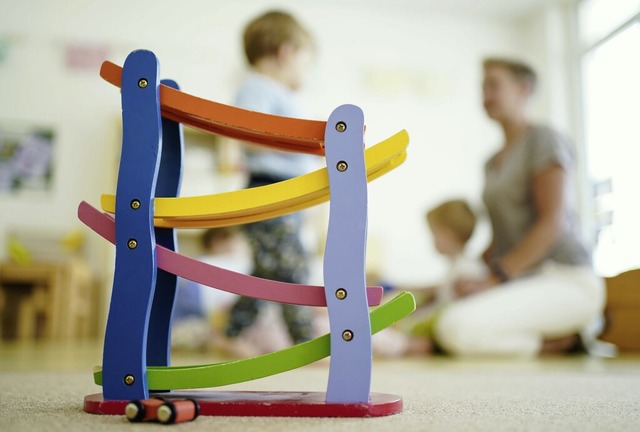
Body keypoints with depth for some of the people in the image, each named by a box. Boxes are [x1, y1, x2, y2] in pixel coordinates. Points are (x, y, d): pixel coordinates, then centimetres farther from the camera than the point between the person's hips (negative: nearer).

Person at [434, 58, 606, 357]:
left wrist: (494, 280, -20)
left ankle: (556, 341, -7)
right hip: (525, 283, 9)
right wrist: (469, 276, 4)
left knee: (455, 328, -31)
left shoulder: (544, 140, -5)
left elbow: (553, 223, -15)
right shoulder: (493, 164, 20)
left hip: (564, 279, -9)